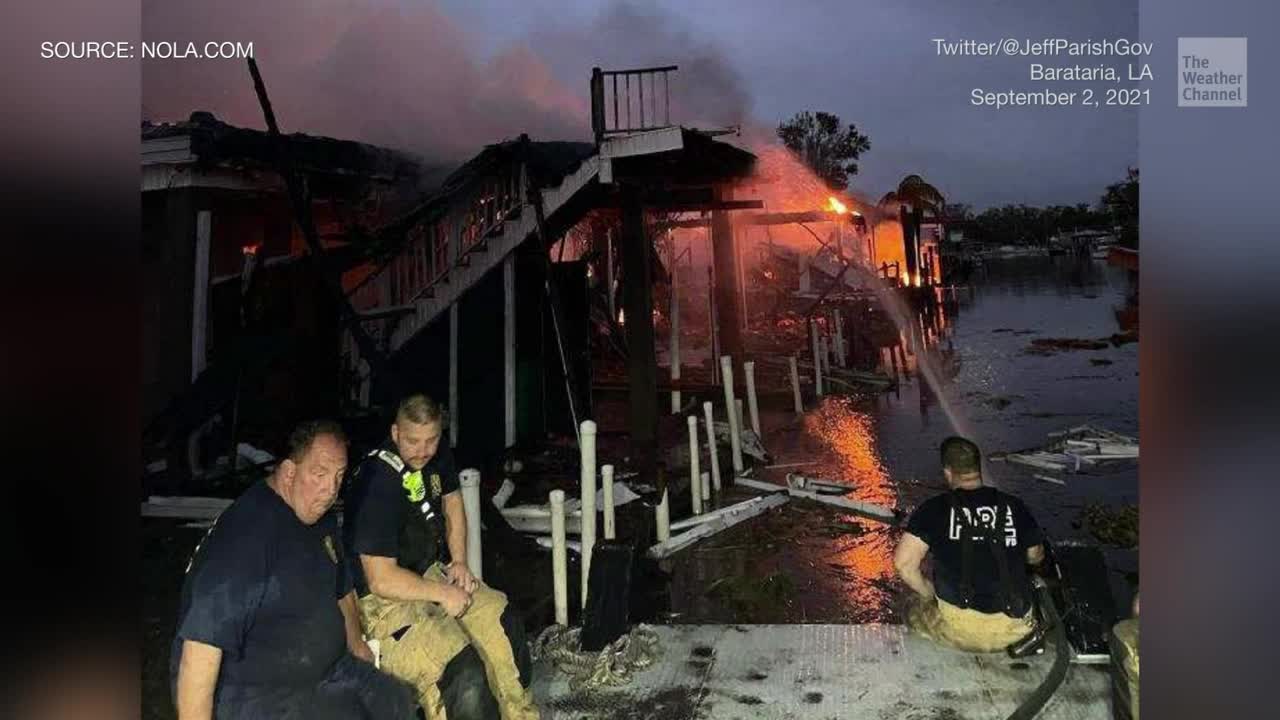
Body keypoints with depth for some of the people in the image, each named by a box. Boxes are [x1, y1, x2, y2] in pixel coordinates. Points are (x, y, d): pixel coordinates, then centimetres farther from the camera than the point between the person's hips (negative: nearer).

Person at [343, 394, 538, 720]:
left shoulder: (438, 457, -1)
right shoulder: (378, 483, -26)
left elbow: (452, 504, 19)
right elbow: (381, 580, -25)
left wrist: (460, 563, 6)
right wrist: (443, 593, -17)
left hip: (430, 573, 8)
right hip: (384, 599, -8)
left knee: (504, 622, -5)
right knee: (461, 674, -27)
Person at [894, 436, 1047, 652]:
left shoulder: (934, 509, -6)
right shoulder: (1013, 506, 2)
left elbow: (904, 563, -14)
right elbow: (1036, 557, 18)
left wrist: (931, 594, 3)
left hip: (961, 630, -4)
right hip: (1014, 628, 4)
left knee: (916, 607, 25)